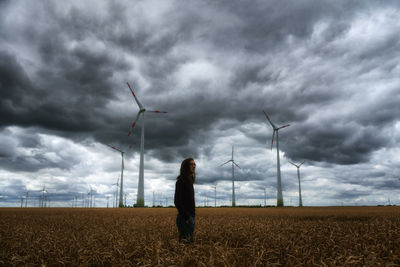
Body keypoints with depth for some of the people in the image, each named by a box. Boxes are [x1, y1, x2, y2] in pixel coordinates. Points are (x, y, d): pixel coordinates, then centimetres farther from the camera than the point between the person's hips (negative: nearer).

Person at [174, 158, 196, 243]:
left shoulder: (189, 181, 16)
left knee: (189, 241, 11)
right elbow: (177, 201, -18)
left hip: (190, 216, 9)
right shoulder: (181, 181, -11)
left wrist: (192, 216, 14)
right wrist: (186, 217, -20)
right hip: (185, 217, -9)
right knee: (186, 241, -9)